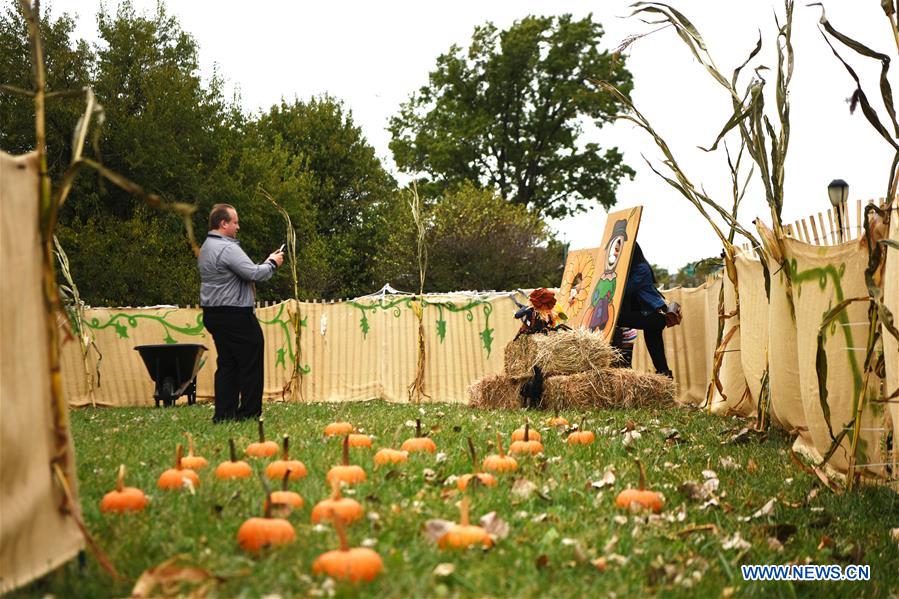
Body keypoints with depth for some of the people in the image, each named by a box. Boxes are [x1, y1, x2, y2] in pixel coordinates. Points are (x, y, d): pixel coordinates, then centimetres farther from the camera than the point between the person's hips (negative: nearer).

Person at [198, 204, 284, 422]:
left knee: (227, 365, 11)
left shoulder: (206, 248, 17)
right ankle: (249, 412, 2)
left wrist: (267, 263, 12)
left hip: (214, 314, 10)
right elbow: (254, 273, -22)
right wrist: (272, 263, -3)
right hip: (234, 315, -10)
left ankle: (224, 413, 10)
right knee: (251, 363, -1)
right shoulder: (227, 248, -17)